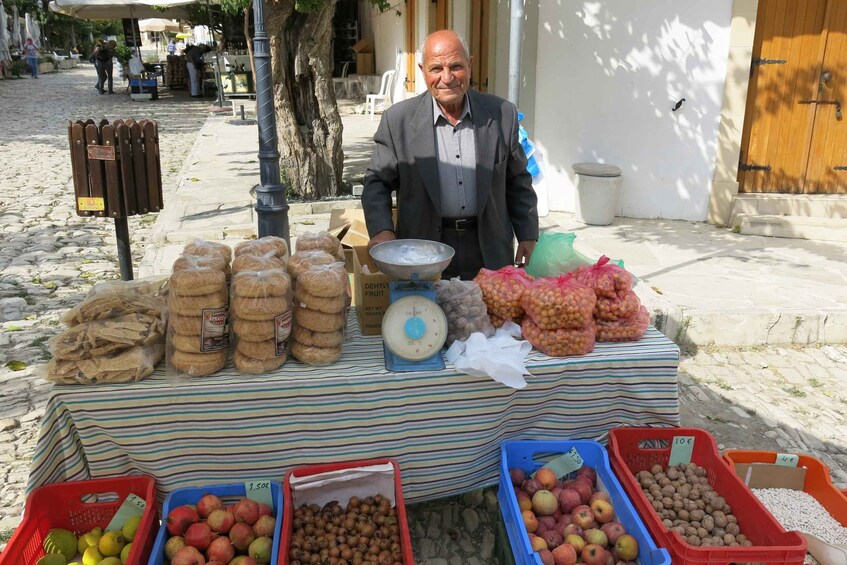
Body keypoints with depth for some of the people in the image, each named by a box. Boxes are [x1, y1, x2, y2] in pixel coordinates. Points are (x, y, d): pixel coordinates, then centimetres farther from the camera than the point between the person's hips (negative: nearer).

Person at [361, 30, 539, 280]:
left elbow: (517, 181, 9)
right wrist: (381, 230, -14)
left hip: (489, 251, 2)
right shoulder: (398, 120, -4)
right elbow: (377, 181, 2)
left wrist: (528, 236, 7)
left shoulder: (502, 114, 1)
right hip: (424, 251, -1)